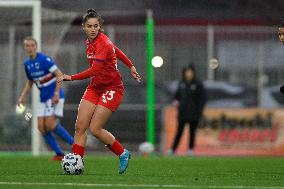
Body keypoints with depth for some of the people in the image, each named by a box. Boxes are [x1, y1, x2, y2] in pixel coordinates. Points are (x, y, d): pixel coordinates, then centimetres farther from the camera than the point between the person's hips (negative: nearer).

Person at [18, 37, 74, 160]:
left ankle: (74, 143, -3)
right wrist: (23, 97, 11)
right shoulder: (27, 64, 8)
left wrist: (56, 93, -23)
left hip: (54, 97, -8)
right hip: (43, 98, 8)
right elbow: (30, 82, 22)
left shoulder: (44, 60, -15)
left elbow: (59, 75, -18)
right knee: (41, 127, -3)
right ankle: (59, 154, 5)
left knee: (50, 124, -17)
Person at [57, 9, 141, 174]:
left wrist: (71, 78, -36)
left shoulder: (103, 43, -22)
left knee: (95, 129, -10)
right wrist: (131, 66, 24)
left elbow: (95, 70, -33)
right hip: (95, 87, 8)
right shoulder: (90, 42, 3)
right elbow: (116, 50, 18)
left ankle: (123, 154, 10)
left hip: (112, 89, -8)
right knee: (80, 126, -6)